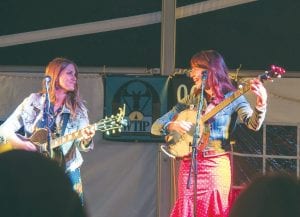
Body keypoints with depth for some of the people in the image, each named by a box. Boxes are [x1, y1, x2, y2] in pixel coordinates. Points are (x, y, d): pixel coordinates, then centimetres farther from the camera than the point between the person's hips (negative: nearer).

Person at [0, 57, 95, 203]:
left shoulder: (78, 108, 0)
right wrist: (21, 144, -19)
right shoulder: (33, 102, -3)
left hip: (67, 170, 1)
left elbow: (82, 146, -5)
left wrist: (86, 139, -27)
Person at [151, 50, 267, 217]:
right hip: (189, 165, 4)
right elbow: (156, 127, 11)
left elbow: (253, 124, -17)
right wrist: (173, 125, -11)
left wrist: (261, 104, -36)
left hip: (216, 165, -4)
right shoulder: (191, 99, 12)